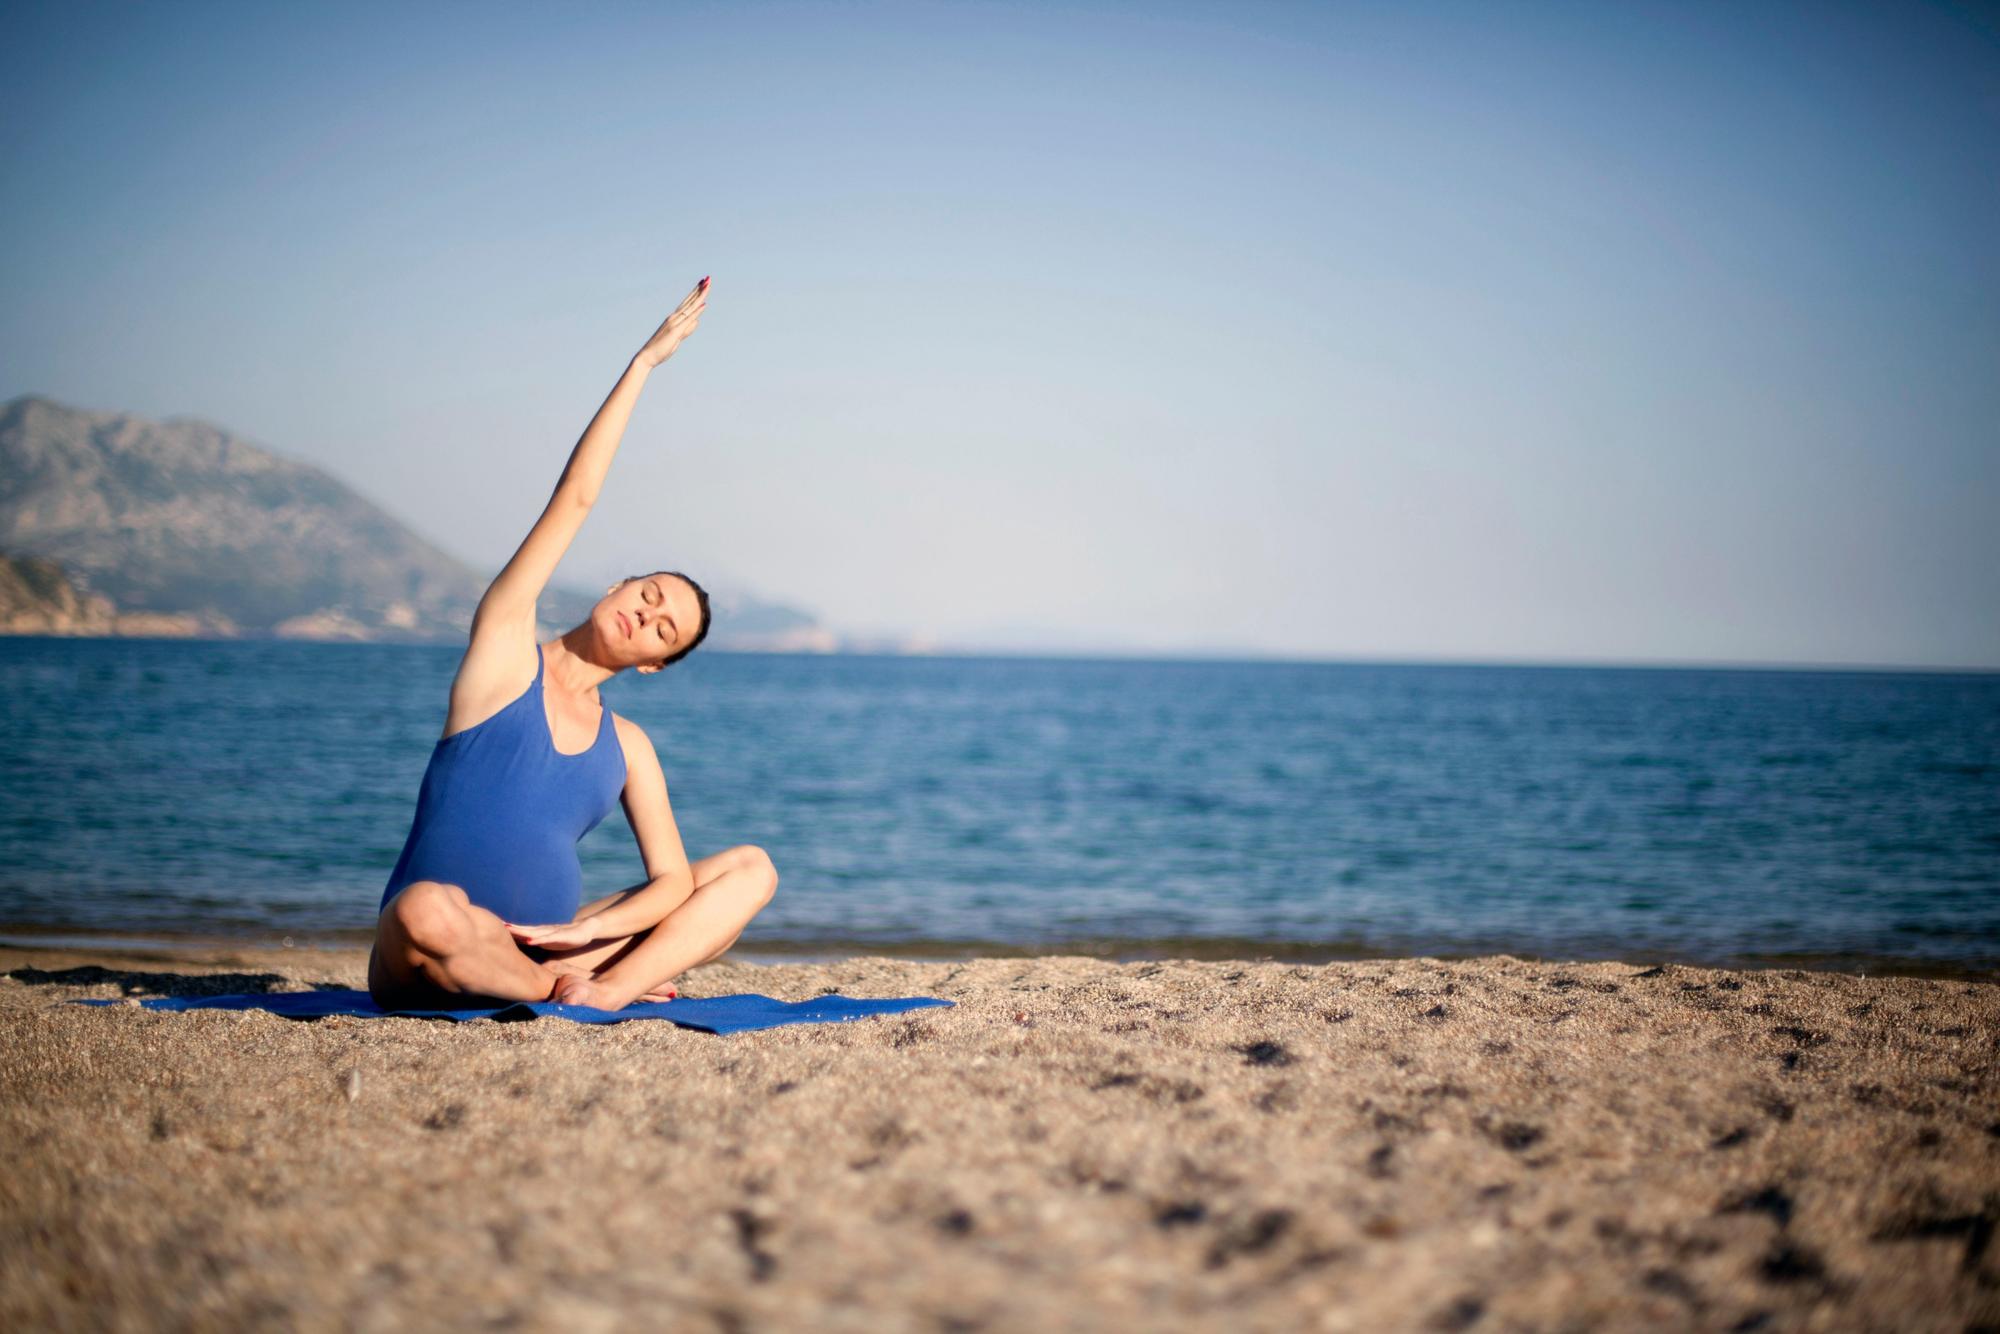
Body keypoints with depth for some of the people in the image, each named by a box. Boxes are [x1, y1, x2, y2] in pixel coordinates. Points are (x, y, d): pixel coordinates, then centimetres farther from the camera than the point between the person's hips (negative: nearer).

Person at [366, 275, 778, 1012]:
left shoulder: (627, 746, 13)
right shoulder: (504, 646, 2)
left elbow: (674, 882, 6)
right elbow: (575, 497, -3)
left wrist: (591, 931, -14)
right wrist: (644, 362, -1)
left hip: (546, 949, 5)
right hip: (424, 968, -5)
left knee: (751, 868, -2)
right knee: (427, 910, -43)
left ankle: (607, 987, -25)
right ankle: (579, 987, -14)